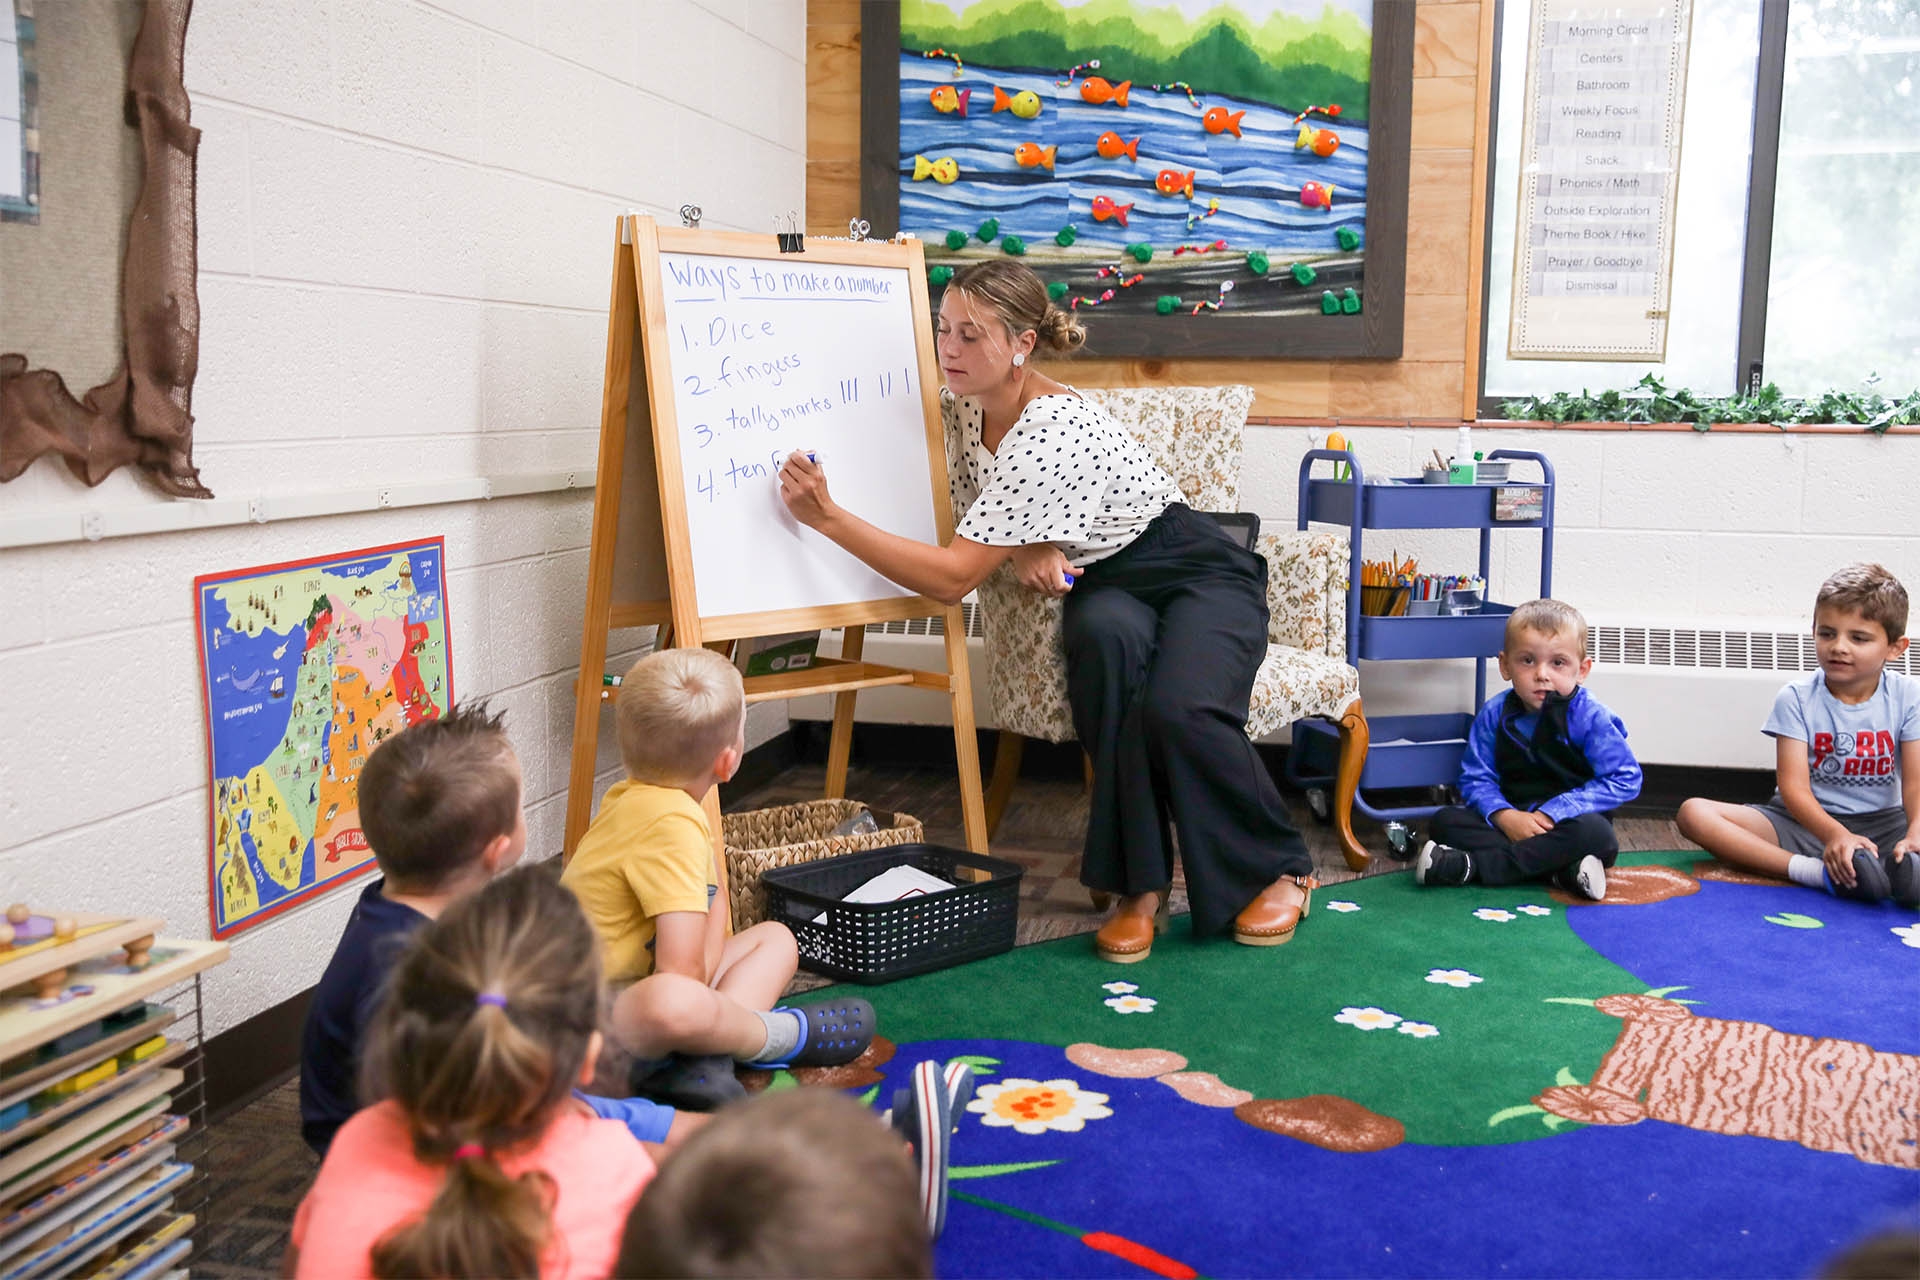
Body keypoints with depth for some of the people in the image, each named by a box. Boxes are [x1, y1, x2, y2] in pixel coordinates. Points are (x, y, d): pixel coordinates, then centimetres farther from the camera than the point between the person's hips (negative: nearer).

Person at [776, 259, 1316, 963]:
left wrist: (827, 515, -31)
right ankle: (1141, 884, -25)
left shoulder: (1052, 436, -30)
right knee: (1106, 639, -33)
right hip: (1103, 583, 6)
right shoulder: (962, 403, -4)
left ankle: (1280, 871, -5)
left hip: (1199, 576, -6)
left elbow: (952, 576, -31)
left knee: (1178, 711, -34)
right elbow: (973, 525, 10)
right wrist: (1027, 551, -13)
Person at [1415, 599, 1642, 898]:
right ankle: (1562, 869, -32)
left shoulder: (1590, 717, -11)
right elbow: (1476, 778, -1)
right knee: (1444, 822, -18)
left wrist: (1553, 813, -20)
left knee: (1594, 831, -36)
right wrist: (1504, 816, -23)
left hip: (1564, 822, -3)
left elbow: (1625, 779, -14)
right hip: (1513, 820, 3)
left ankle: (1471, 865, -34)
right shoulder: (1494, 714, -2)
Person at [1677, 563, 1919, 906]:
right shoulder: (1797, 697, -6)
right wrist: (1835, 835, -36)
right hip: (1806, 822, 0)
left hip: (1883, 825, 0)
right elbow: (1793, 786, -15)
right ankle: (1821, 872, -40)